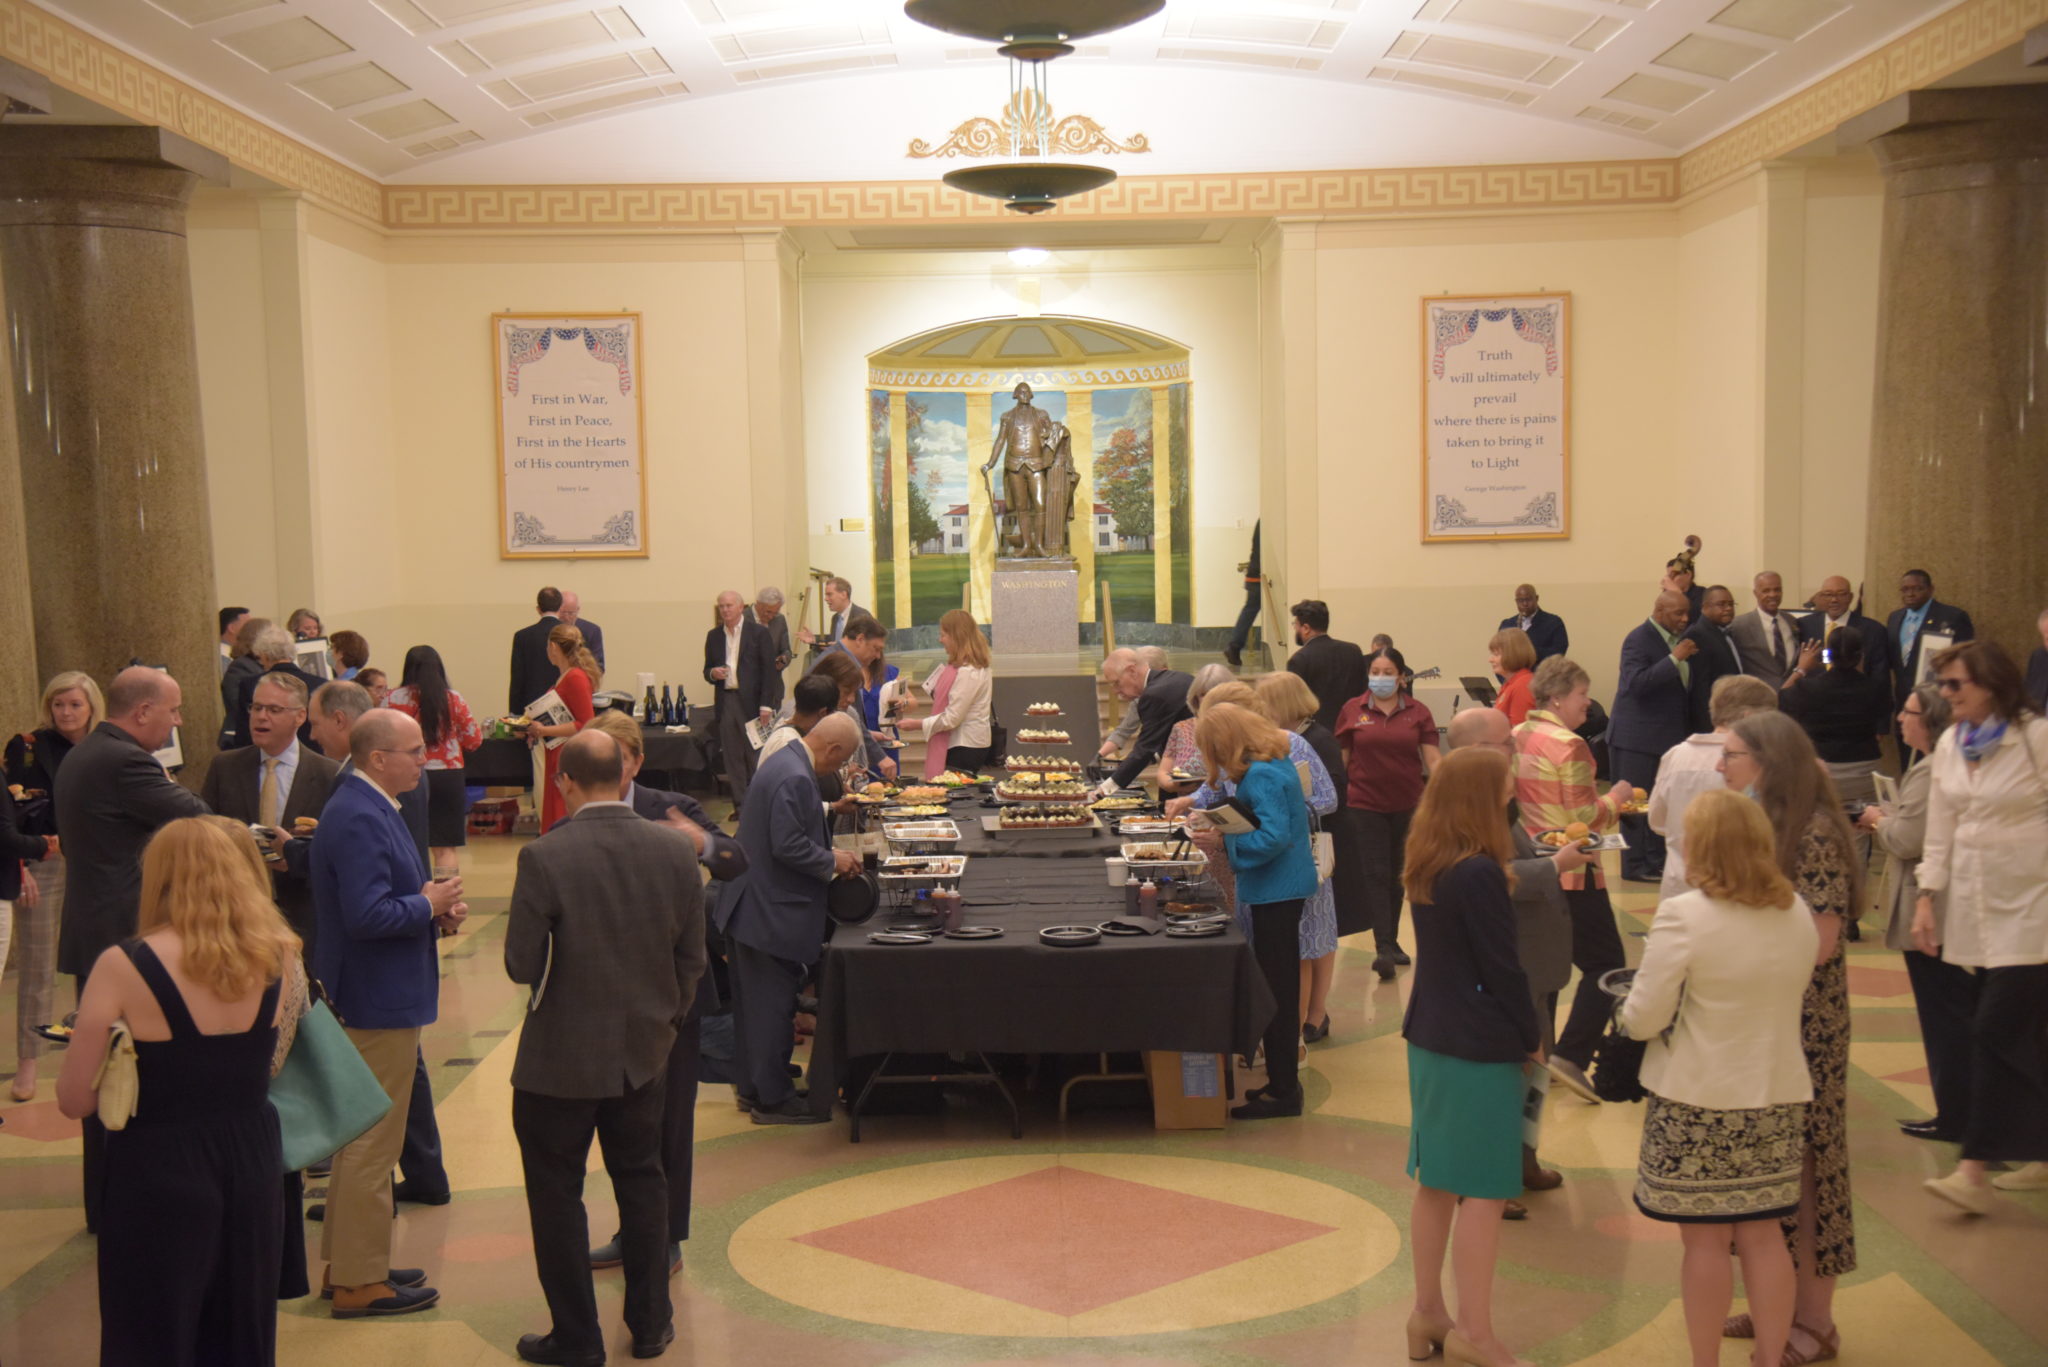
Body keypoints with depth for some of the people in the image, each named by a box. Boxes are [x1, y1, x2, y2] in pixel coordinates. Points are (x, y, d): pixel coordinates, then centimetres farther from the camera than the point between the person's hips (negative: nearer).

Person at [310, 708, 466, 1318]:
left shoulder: (367, 808, 11)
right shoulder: (361, 818, -22)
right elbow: (367, 915, -30)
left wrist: (434, 906, 3)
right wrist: (429, 906, -16)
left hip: (372, 998, 11)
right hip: (378, 1001, -11)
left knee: (361, 1137, 19)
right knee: (372, 1144, -1)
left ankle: (346, 1263, 30)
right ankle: (360, 1282, 9)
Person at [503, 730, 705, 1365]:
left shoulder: (544, 858, -20)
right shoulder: (676, 851, -7)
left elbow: (522, 965, -16)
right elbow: (691, 958, 1)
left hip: (561, 1057, -4)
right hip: (644, 1050, 4)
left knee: (557, 1192, 11)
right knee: (641, 1180, 19)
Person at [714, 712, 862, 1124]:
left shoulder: (784, 762, 9)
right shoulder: (795, 778, -23)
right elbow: (788, 846, -26)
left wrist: (829, 850, 11)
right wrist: (832, 862, -12)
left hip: (749, 905, 11)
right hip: (774, 913, -11)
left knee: (753, 1002, 18)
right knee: (773, 1005, 0)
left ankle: (753, 1086, 29)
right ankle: (772, 1099, 10)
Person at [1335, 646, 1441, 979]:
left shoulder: (1418, 713, 2)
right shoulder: (1352, 710, 0)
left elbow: (1433, 759, -1)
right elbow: (1340, 758, 6)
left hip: (1407, 804, 2)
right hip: (1366, 804, -2)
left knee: (1396, 875, 12)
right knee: (1375, 875, -6)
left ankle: (1390, 942, 24)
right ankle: (1383, 947, -9)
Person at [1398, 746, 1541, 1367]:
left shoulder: (1424, 867, 6)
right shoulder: (1479, 873, -19)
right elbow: (1502, 967, -16)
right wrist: (1532, 1038, -5)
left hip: (1429, 1037, 8)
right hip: (1481, 1047, -8)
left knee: (1436, 1182, 15)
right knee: (1484, 1191, 0)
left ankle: (1428, 1314, 25)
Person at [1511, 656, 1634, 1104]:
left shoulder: (1517, 738, 7)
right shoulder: (1569, 746, -18)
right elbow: (1585, 819, -19)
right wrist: (1614, 799, 0)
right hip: (1570, 872, -8)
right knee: (1604, 964, 2)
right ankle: (1570, 1056, -6)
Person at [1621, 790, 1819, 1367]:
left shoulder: (1684, 916, -17)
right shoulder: (1799, 915, 1)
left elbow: (1643, 1018, -15)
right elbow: (1787, 996, 13)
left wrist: (1628, 1010, 6)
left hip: (1697, 1102, -5)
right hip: (1776, 1098, 5)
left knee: (1705, 1239, 5)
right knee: (1762, 1233, 13)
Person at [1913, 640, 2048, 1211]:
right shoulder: (1951, 745, 9)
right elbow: (1940, 829, 13)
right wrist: (1927, 896, 8)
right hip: (1976, 906, 6)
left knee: (2000, 1030, -10)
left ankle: (1974, 1171, -9)